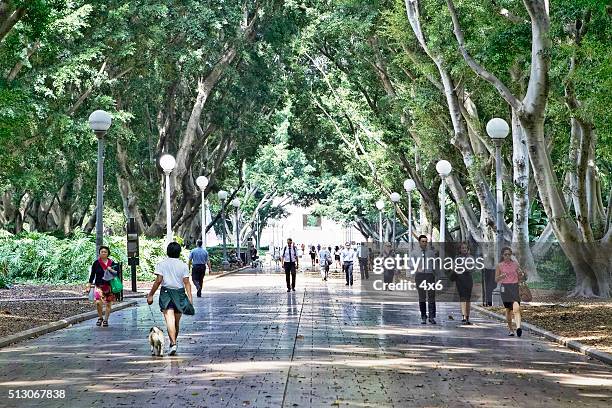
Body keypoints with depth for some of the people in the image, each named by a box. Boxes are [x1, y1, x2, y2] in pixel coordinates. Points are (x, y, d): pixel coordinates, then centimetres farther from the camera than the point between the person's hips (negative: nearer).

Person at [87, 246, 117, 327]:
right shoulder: (96, 263, 3)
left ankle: (105, 320, 17)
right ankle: (100, 317, 6)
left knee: (108, 304, 3)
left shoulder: (111, 263, 6)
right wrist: (89, 286, 5)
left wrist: (111, 270, -11)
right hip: (99, 286, -2)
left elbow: (117, 273, 10)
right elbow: (92, 275, 6)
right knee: (98, 302, -17)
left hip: (109, 286, 2)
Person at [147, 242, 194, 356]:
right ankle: (174, 342, 27)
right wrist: (190, 298, -4)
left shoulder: (162, 264, -1)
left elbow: (158, 280, -7)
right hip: (180, 293, 2)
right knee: (176, 322, 15)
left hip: (166, 292, -2)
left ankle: (173, 343, -26)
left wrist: (150, 294, -1)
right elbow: (186, 282, -3)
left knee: (169, 320, -12)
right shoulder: (183, 265, 3)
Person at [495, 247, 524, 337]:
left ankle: (518, 327, -31)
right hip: (505, 288, 0)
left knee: (516, 308, -18)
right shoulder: (499, 266, 4)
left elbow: (519, 277, 15)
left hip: (515, 286, 0)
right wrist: (501, 276, -14)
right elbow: (496, 279, 6)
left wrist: (521, 274, -7)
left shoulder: (515, 264, 8)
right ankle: (510, 329, 23)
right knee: (508, 310, 8)